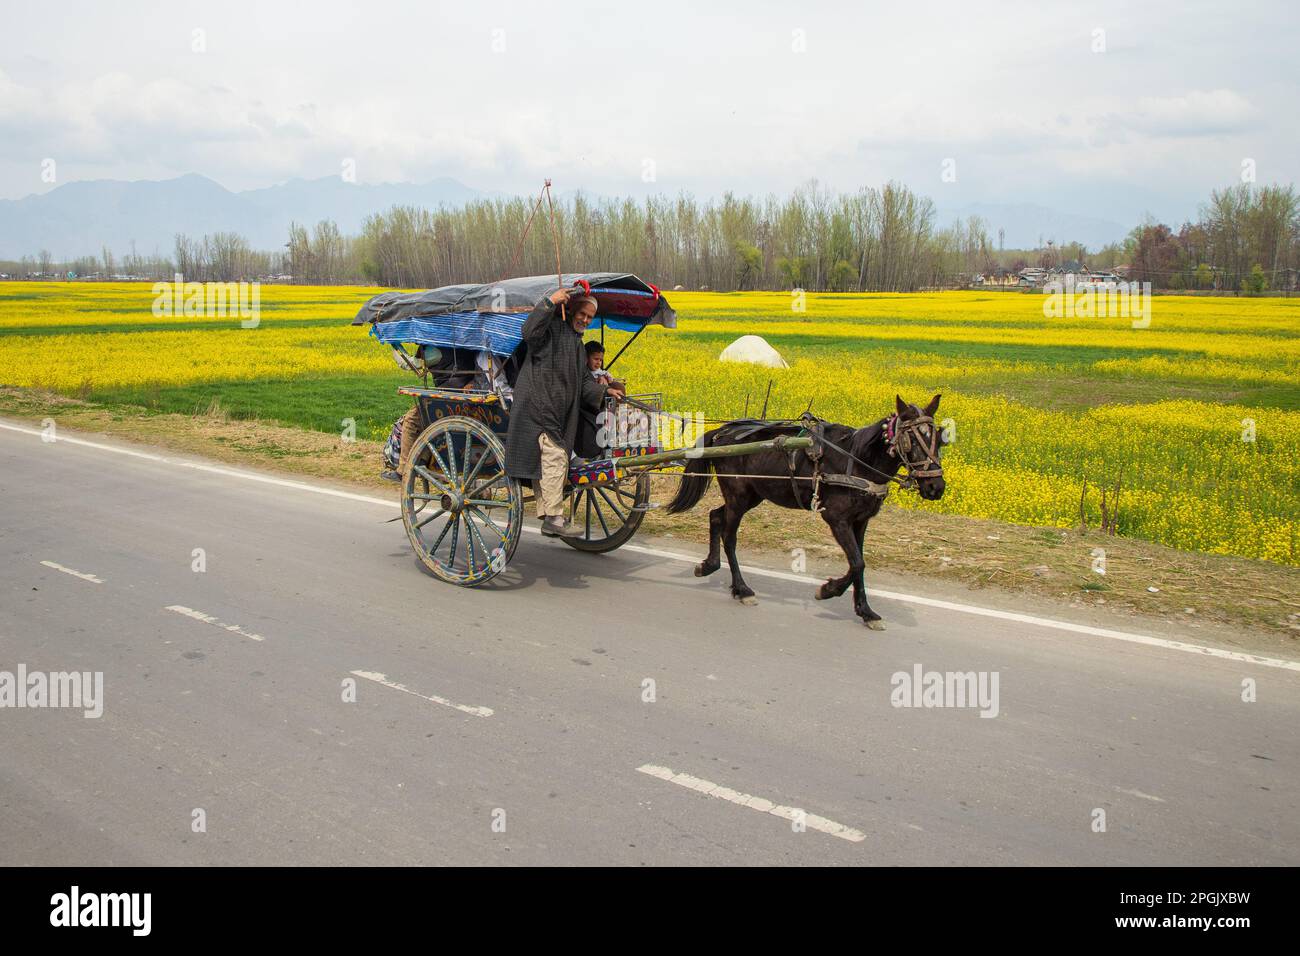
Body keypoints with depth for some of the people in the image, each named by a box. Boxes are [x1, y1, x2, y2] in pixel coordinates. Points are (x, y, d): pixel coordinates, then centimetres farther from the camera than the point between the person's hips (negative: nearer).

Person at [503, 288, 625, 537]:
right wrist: (550, 302, -26)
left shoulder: (578, 344, 26)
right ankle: (554, 517, -13)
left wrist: (604, 391, 12)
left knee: (543, 460, 11)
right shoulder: (553, 328, -3)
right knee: (555, 456, -14)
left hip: (558, 411, 10)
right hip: (537, 403, -9)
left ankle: (546, 516, 14)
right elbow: (530, 332, -24)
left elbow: (583, 381, 27)